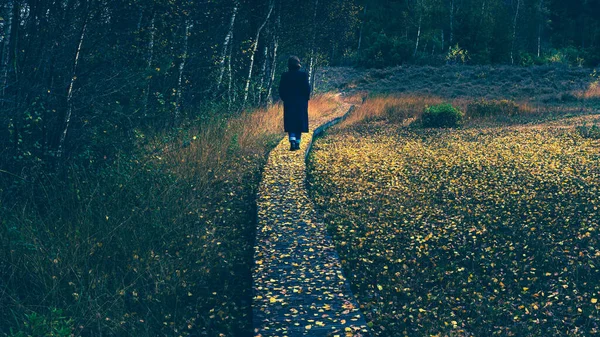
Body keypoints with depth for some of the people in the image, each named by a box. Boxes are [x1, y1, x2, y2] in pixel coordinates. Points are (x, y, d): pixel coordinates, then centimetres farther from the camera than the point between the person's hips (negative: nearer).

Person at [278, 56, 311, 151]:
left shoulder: (285, 76, -4)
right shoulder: (303, 75, -7)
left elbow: (281, 90, -2)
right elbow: (307, 88, -7)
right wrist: (306, 99, 8)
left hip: (289, 103, 0)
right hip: (301, 103, 0)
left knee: (290, 124, 4)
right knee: (299, 123, 10)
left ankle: (292, 142, -15)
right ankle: (297, 143, 12)